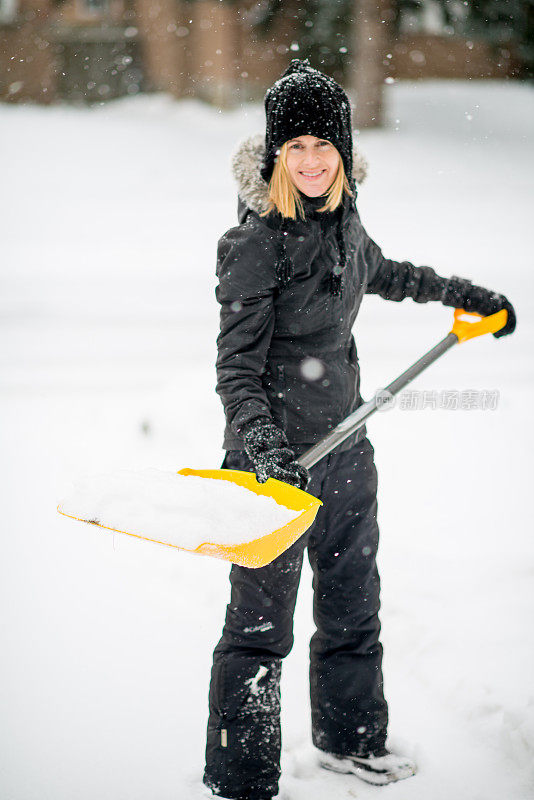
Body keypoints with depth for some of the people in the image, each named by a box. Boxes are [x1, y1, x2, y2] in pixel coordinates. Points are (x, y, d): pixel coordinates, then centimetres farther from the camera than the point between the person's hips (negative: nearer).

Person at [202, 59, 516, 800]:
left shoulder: (341, 213, 3)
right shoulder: (256, 244, -19)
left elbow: (377, 272, 26)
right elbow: (237, 367, -19)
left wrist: (460, 293, 36)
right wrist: (262, 442, -34)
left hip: (344, 444, 8)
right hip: (279, 456, -8)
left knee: (353, 601, 21)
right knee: (260, 626, -1)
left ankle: (350, 739, 41)